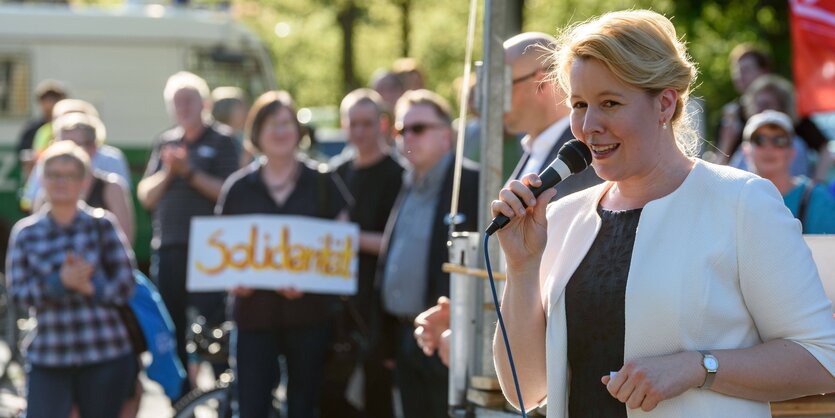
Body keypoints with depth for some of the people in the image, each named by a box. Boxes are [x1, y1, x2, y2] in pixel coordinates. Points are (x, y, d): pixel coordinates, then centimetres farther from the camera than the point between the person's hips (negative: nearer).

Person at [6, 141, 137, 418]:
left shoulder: (102, 225, 2)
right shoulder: (25, 232, 5)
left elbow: (125, 284, -1)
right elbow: (18, 292, -3)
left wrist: (90, 287, -20)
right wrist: (60, 282, -19)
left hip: (106, 356, 0)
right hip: (47, 358, 0)